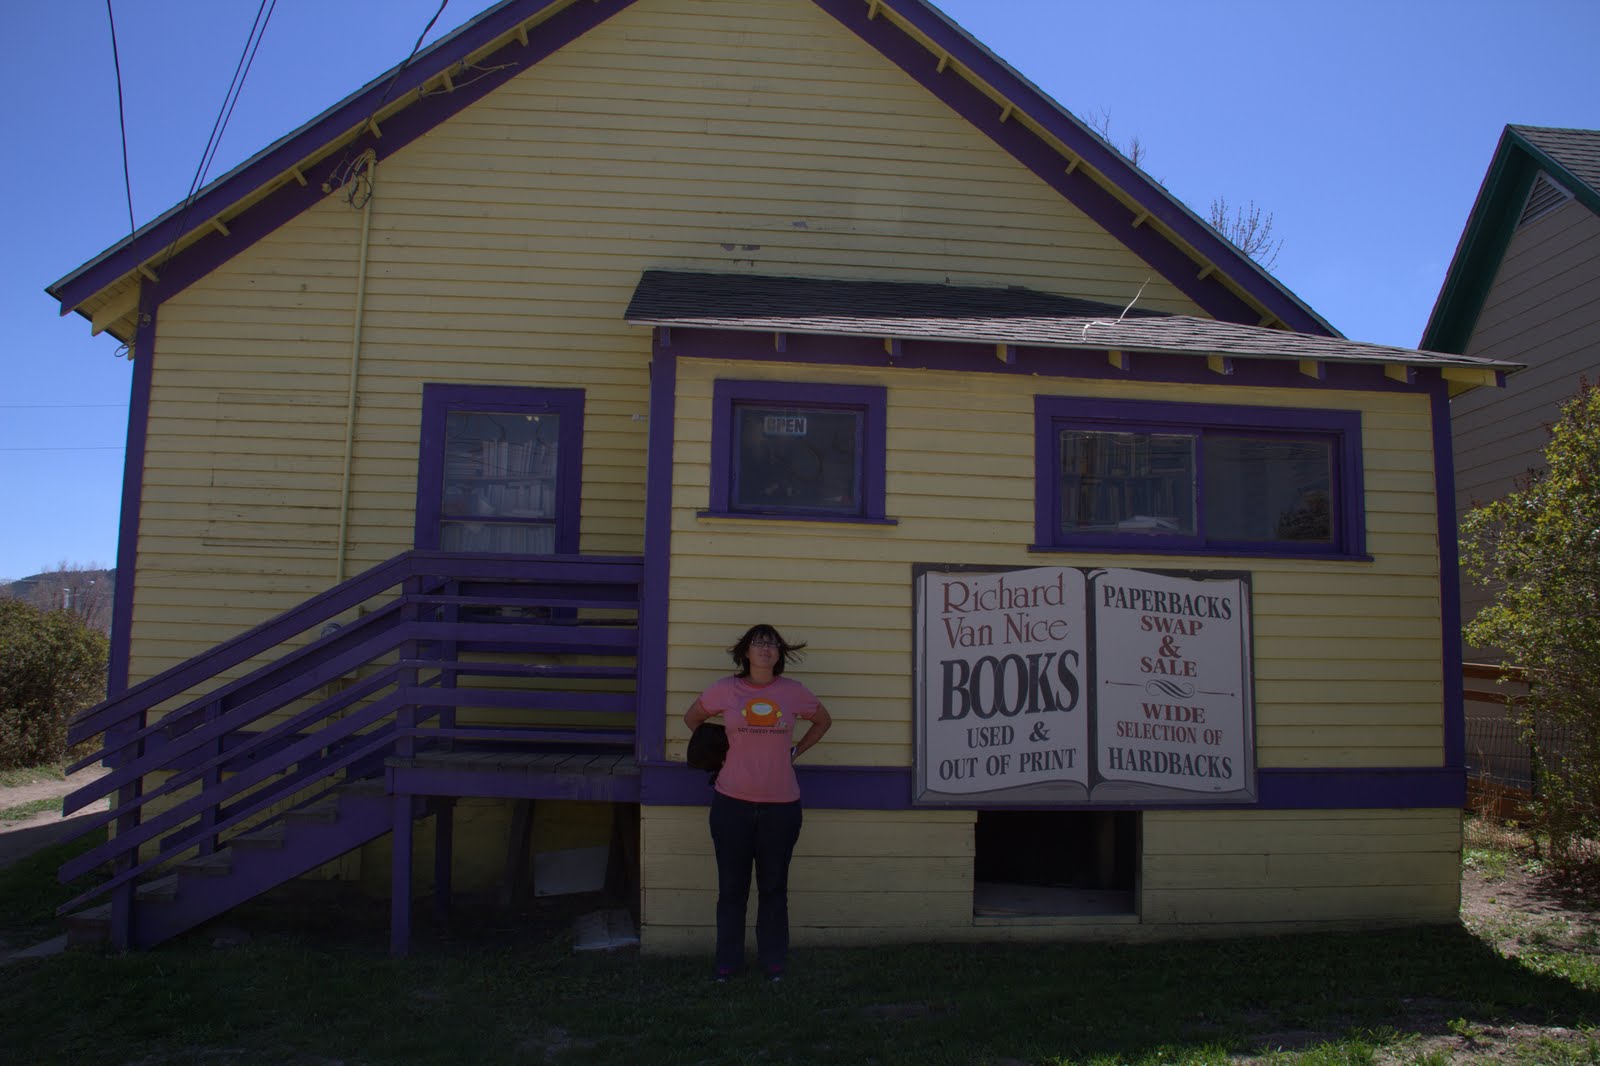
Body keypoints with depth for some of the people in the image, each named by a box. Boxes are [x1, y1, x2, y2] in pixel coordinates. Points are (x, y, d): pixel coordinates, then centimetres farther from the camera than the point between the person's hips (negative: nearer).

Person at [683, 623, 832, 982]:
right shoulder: (725, 690, -1)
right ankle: (728, 961, 22)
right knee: (731, 887, 9)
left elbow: (823, 721, 18)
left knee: (774, 888, 10)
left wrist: (796, 751, 8)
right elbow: (692, 717, 16)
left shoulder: (794, 692, 0)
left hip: (781, 805, 0)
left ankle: (774, 961, 23)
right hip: (732, 803, 0)